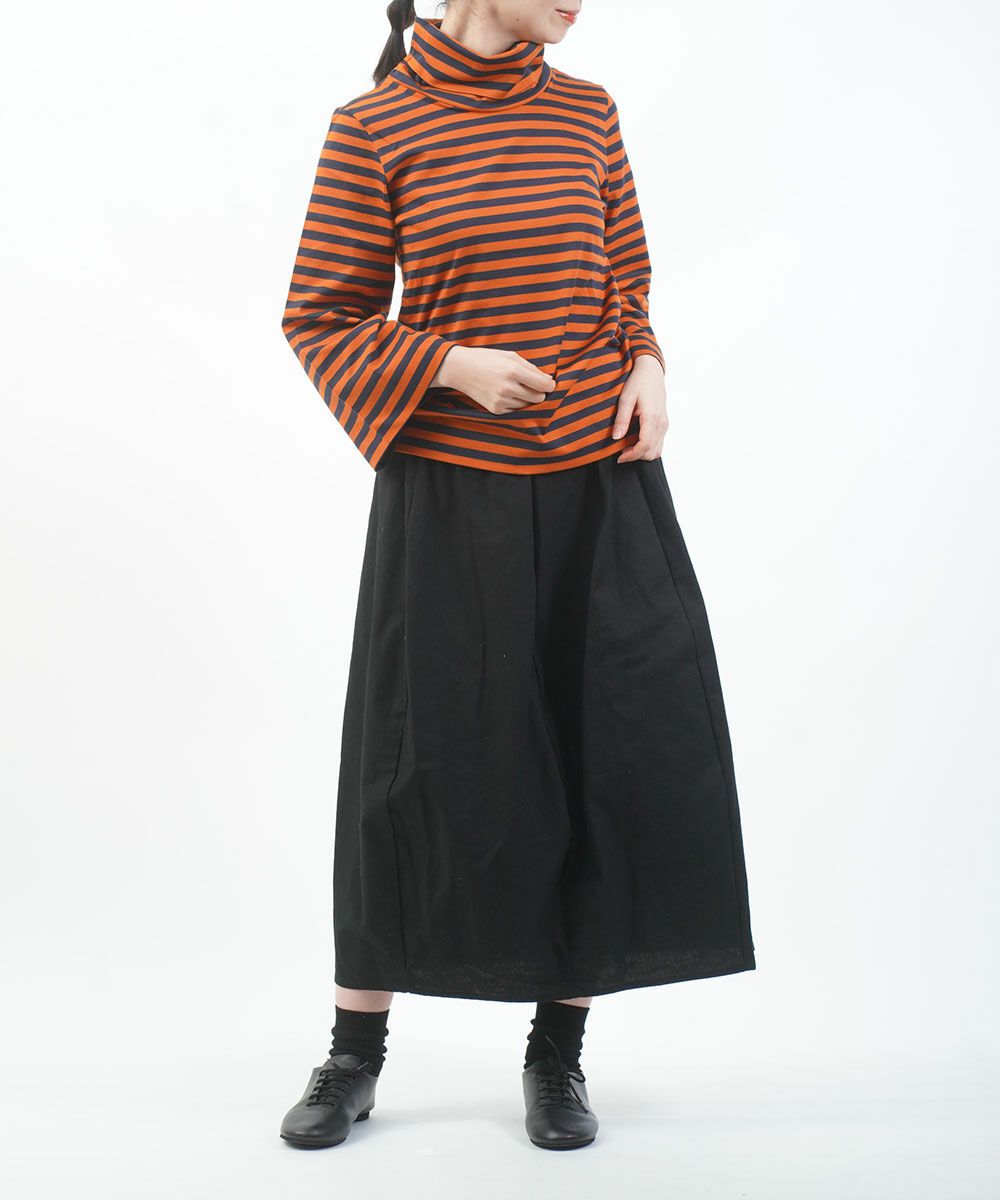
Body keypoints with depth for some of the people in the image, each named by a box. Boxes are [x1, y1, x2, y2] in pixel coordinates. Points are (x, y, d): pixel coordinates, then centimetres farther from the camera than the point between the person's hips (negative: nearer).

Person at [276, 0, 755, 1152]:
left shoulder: (586, 112, 9)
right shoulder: (373, 127, -2)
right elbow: (320, 320, 0)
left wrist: (647, 366, -2)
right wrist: (450, 365, -15)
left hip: (600, 488, 4)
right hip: (448, 496, -3)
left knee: (612, 760, 2)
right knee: (419, 765, 2)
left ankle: (557, 1055, 20)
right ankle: (354, 1057, 21)